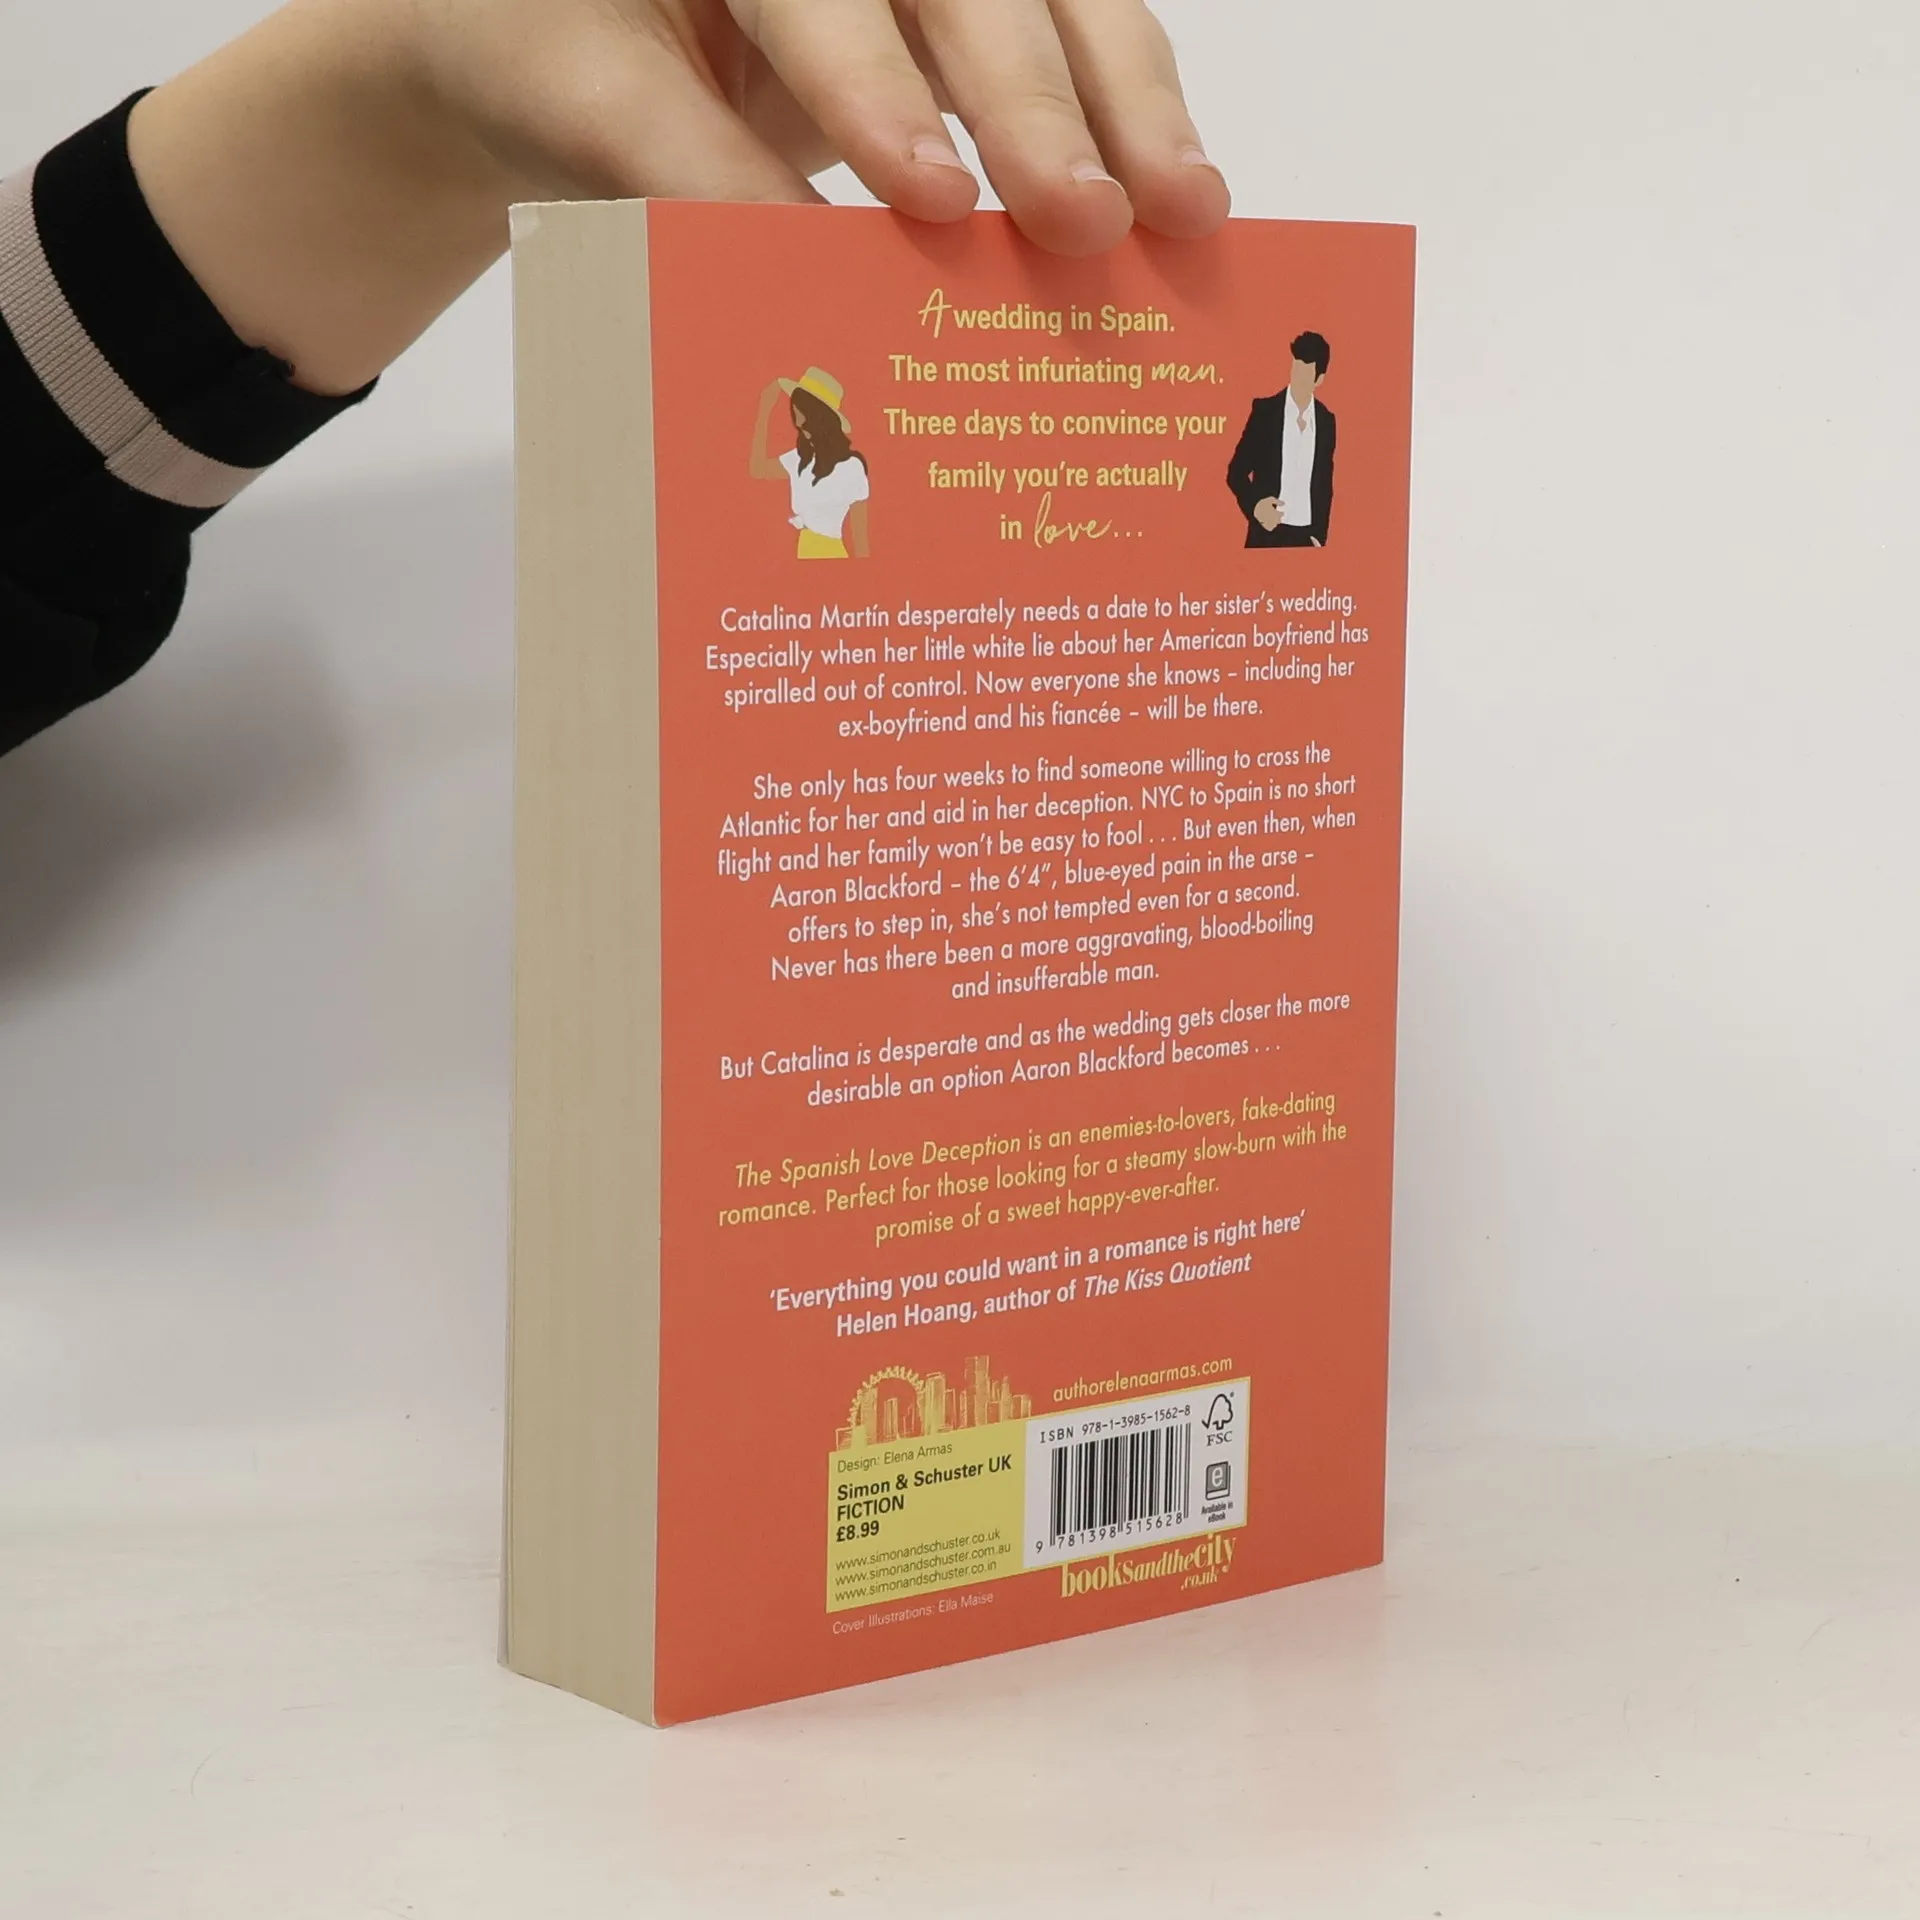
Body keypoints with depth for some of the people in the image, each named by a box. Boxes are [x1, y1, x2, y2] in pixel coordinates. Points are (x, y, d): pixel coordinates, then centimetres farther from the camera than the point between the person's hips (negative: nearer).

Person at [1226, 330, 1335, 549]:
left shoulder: (1326, 421, 7)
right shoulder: (1265, 410, -1)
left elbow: (1325, 485, 14)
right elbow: (1236, 471, 1)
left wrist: (1320, 536, 6)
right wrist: (1255, 505, -17)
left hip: (1306, 537, 2)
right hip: (1268, 534, -2)